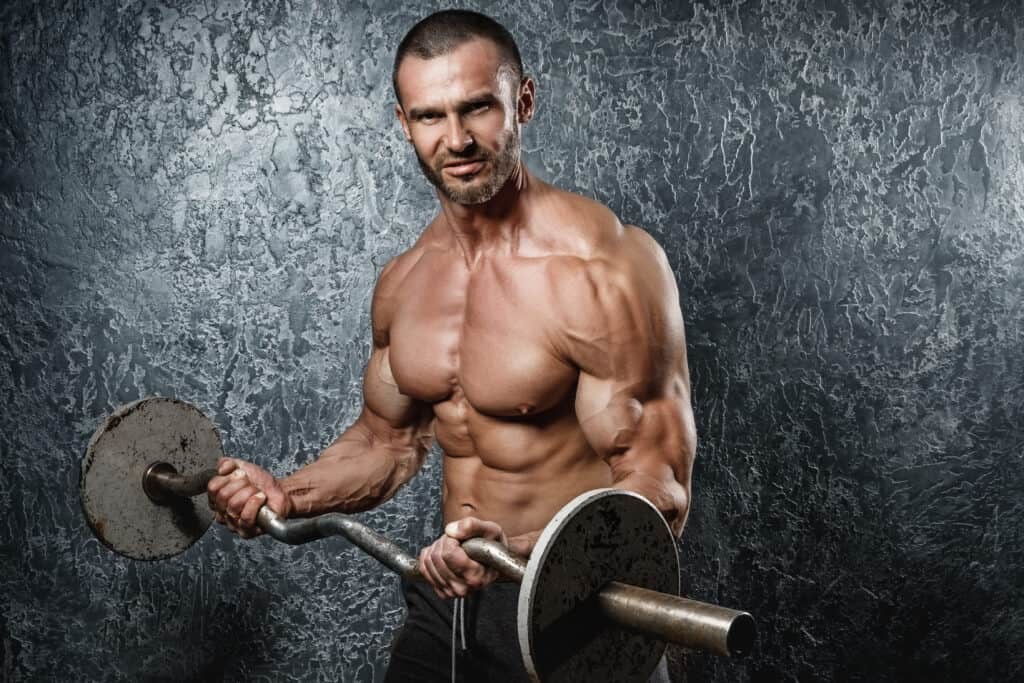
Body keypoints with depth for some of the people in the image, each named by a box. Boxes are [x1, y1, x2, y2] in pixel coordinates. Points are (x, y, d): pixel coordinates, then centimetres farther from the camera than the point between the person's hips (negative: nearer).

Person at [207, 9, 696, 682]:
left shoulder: (604, 268, -20)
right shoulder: (404, 281, 1)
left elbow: (659, 493, -21)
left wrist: (520, 550, -37)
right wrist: (285, 495, -3)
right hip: (446, 597, 6)